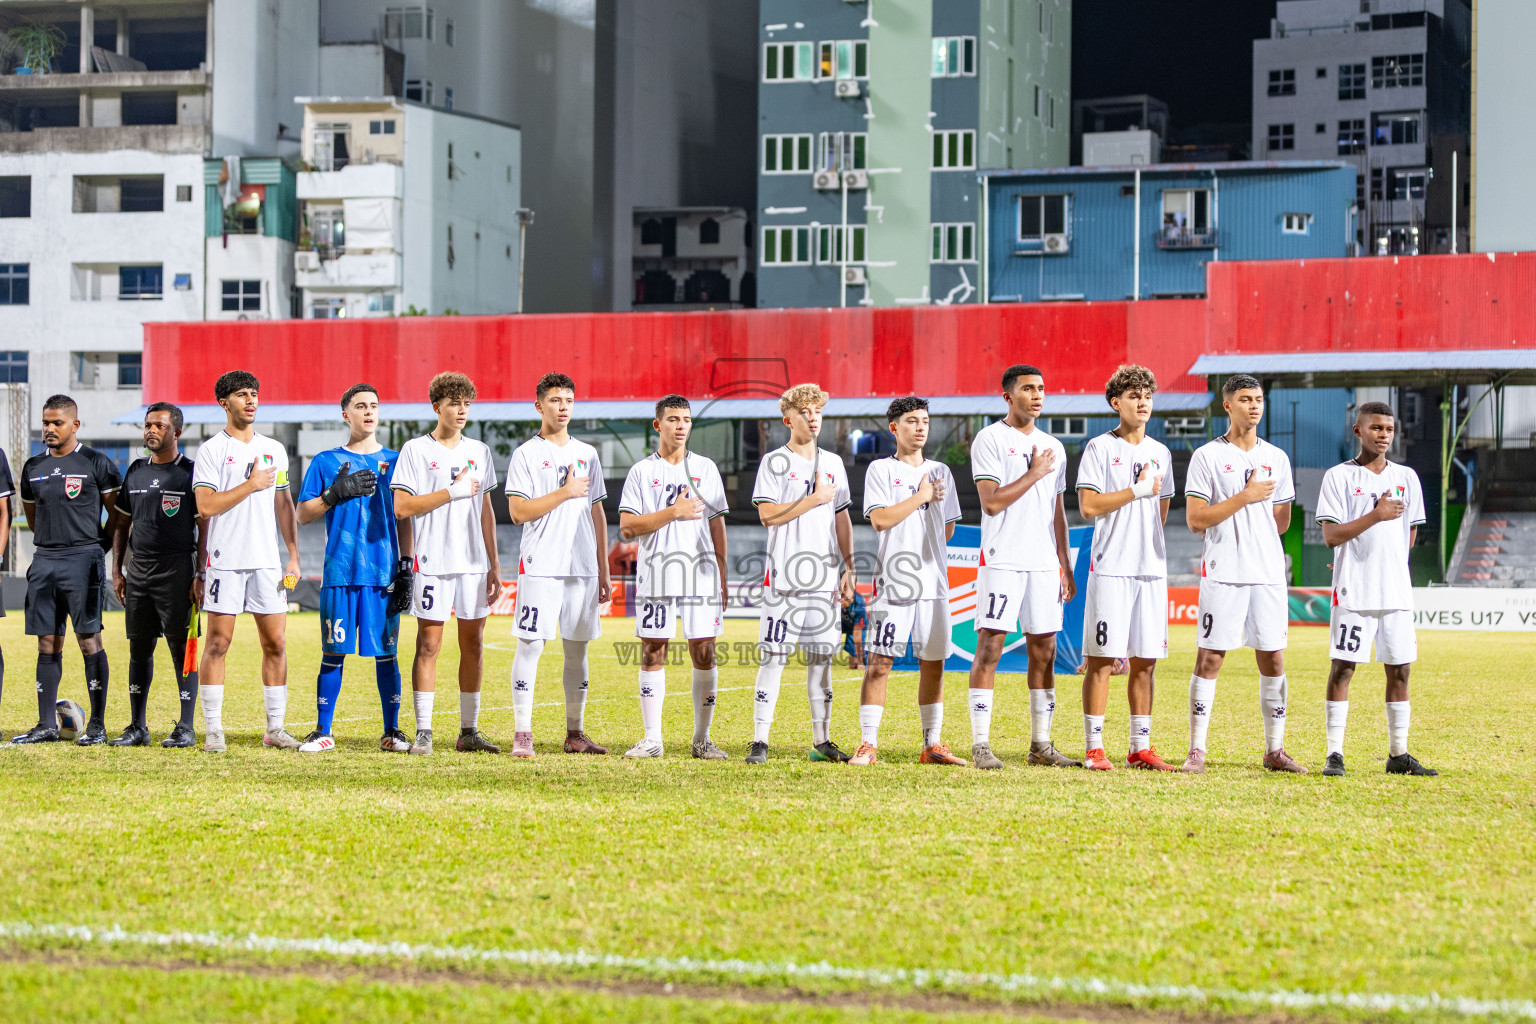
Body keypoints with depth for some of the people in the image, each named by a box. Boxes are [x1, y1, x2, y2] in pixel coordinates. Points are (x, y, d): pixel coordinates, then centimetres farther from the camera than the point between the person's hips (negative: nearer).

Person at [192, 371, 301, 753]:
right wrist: (251, 485, -10)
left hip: (267, 561, 4)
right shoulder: (211, 450, -1)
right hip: (225, 560, -4)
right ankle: (213, 730, 1)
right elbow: (206, 506, -11)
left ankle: (276, 729, 10)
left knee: (276, 643, 3)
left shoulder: (274, 449, 14)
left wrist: (293, 557, 9)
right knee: (218, 643, -3)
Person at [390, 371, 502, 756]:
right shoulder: (415, 450, 0)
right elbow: (402, 507, -9)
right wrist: (454, 492, -11)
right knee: (429, 644, -5)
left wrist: (494, 565, 13)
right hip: (432, 562, -4)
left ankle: (469, 731, 13)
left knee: (473, 643, 5)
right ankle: (423, 732, -2)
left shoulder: (479, 451, 14)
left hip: (473, 563, 4)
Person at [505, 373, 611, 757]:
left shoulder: (587, 454, 15)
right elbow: (519, 512, -11)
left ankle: (575, 734, 15)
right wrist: (566, 492, -11)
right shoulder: (526, 454, -1)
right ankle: (522, 735, -8)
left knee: (577, 649, 8)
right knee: (530, 644, -9)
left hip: (583, 567, 5)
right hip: (541, 566, -5)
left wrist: (603, 572, 13)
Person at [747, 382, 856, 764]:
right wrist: (815, 498, -11)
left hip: (824, 576, 5)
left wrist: (849, 568, 11)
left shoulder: (833, 463, 15)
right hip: (784, 576, -5)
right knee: (774, 657, -7)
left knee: (821, 657, 7)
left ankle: (821, 741, 12)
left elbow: (842, 519, 17)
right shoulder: (773, 462, -1)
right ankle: (760, 740, -5)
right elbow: (768, 515, -11)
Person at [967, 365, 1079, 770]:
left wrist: (1065, 565, 15)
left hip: (1044, 563, 6)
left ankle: (1041, 744, 13)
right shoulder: (990, 440, -4)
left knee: (1044, 650, 7)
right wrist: (1035, 473, -9)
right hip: (1002, 559, -6)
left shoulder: (1053, 448, 16)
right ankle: (981, 743, -7)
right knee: (990, 646, -8)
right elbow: (992, 502, -13)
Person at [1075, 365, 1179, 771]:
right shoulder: (1099, 448, -1)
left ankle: (1141, 748, 10)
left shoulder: (1160, 453, 16)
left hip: (1152, 569, 5)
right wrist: (1138, 490, -9)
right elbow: (1088, 506, -11)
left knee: (1145, 661, 6)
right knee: (1102, 658, -5)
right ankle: (1094, 747, -3)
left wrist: (1153, 552, 12)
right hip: (1111, 567, -5)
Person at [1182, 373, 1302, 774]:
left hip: (1268, 572, 4)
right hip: (1222, 574, -4)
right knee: (1210, 658, -5)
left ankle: (1275, 749, 12)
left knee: (1273, 659, 5)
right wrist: (1245, 497, -12)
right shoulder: (1207, 456, -1)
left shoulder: (1276, 458, 13)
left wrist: (1251, 541, 12)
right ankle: (1197, 751, -2)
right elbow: (1195, 519, -9)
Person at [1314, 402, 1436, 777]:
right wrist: (1376, 515, -17)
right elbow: (1331, 536, -10)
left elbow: (1409, 535, 18)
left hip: (1397, 591, 4)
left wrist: (1385, 565, 12)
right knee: (1343, 668, -5)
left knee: (1399, 670, 6)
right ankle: (1335, 755, -3)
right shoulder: (1339, 476, -1)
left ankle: (1398, 754, 13)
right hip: (1353, 591, -4)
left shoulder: (1406, 478, 12)